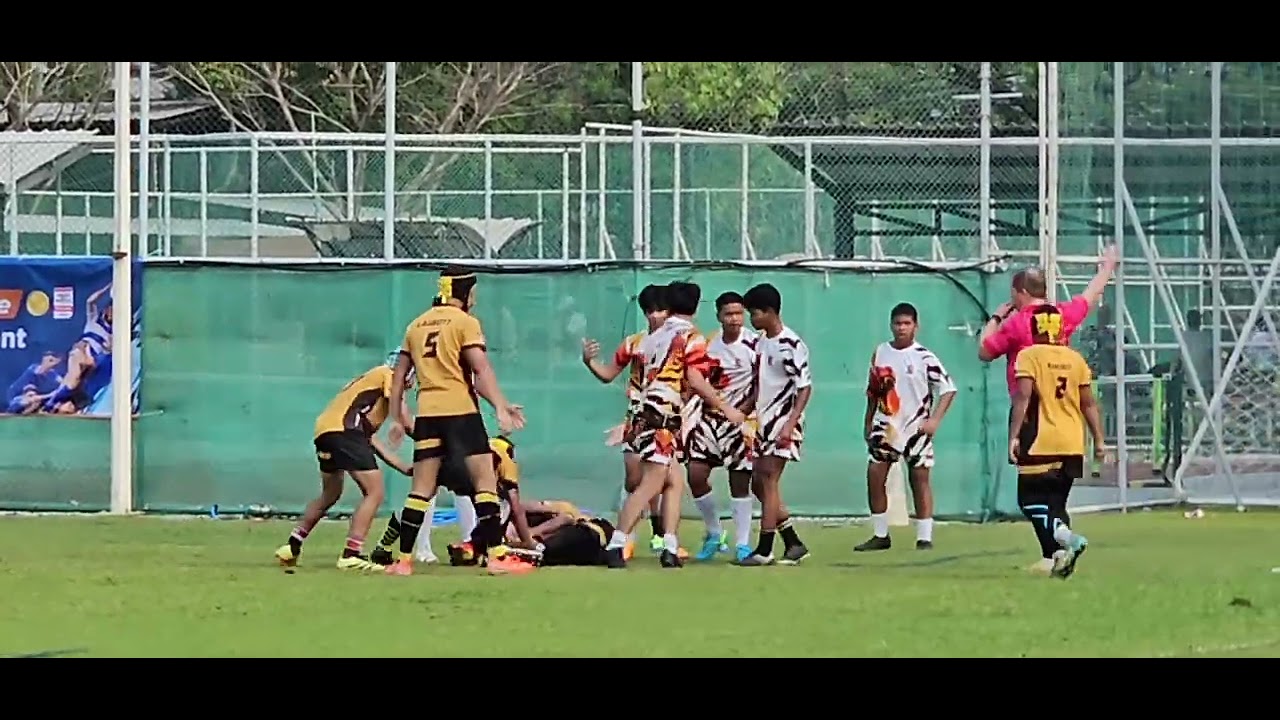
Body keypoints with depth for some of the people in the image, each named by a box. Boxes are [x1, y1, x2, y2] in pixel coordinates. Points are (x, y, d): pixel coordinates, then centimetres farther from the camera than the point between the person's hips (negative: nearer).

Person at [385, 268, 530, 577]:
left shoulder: (416, 325, 15)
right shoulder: (465, 322, -2)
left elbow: (399, 375, 18)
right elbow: (481, 369, -12)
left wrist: (399, 416, 25)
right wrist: (500, 406, -16)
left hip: (427, 413, 5)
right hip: (460, 411, -5)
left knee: (421, 489, 8)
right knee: (486, 481, -2)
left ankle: (403, 560, 5)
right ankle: (496, 556, -10)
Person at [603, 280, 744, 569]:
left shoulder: (654, 337, 19)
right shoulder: (691, 338, -3)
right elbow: (696, 381, -11)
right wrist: (726, 408, -6)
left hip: (643, 414, 8)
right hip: (663, 418, -8)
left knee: (674, 482, 14)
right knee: (652, 484, -13)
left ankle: (670, 548, 5)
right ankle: (616, 545, -22)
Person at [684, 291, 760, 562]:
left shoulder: (753, 344, -8)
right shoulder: (708, 344, 7)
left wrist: (745, 408, -18)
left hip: (740, 418, -4)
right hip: (710, 416, 4)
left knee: (740, 481, -2)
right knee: (696, 474, -3)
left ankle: (742, 544, 6)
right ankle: (714, 534, 16)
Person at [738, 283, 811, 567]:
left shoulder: (790, 345, -15)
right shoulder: (761, 343, 12)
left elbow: (805, 387, -16)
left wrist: (791, 423, -23)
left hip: (782, 421, -9)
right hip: (764, 421, 9)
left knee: (768, 481, -11)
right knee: (758, 482, 9)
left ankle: (764, 550, -9)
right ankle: (794, 543, 16)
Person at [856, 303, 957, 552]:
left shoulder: (924, 358, -8)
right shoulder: (881, 353, 6)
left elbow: (948, 389, -9)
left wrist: (934, 420, -17)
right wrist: (868, 422, 16)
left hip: (915, 427, -4)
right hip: (885, 426, 4)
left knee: (920, 479, -1)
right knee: (874, 475, 0)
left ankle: (925, 537, 3)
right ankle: (880, 535, 10)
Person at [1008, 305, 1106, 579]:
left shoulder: (1029, 356, -5)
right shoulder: (1075, 359, 10)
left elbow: (1023, 397, -15)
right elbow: (1089, 403, 11)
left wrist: (1014, 435, -15)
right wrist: (1098, 440, 16)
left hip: (1041, 443, -5)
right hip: (1072, 444, 5)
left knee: (1031, 499, 0)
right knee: (1056, 501, 14)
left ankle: (1064, 536, -23)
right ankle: (1054, 556, 5)